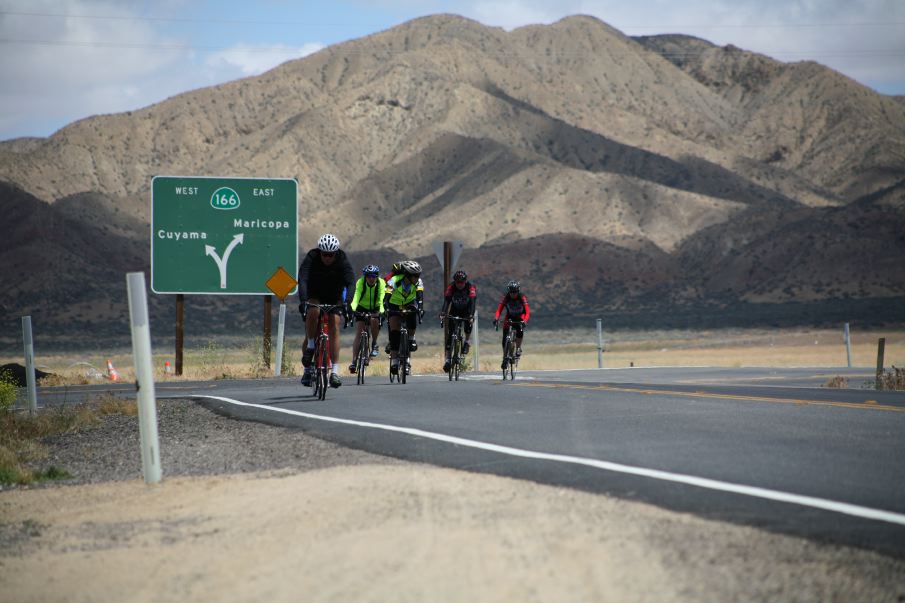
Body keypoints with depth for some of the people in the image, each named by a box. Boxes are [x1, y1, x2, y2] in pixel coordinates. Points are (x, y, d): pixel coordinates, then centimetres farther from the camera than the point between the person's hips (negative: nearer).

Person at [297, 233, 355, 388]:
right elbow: (302, 280, -36)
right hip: (314, 297, 0)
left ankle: (335, 370, -22)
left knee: (334, 325, -19)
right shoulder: (311, 258, -24)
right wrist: (303, 301, -52)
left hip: (334, 298, 1)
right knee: (313, 312, -32)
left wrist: (348, 303, -50)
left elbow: (351, 282, -34)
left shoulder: (342, 261, -22)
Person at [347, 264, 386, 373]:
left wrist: (381, 310, -54)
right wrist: (352, 307, -57)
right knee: (359, 333, -14)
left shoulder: (381, 283, -22)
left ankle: (374, 344, -8)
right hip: (362, 308, 0)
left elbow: (381, 299, -35)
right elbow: (356, 296, -38)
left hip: (375, 309, 0)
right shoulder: (360, 282, -23)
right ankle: (354, 361, -16)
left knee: (375, 321, -32)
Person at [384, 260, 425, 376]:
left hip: (409, 303, 2)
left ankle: (411, 339, -3)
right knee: (394, 328, -17)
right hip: (394, 305, -2)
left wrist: (420, 309, -52)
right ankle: (394, 360, -16)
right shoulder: (394, 281, -32)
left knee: (412, 318, -31)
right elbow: (386, 298, -40)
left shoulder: (418, 283, -24)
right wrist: (386, 310, -56)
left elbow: (420, 297, -35)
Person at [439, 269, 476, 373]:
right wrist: (443, 314, -43)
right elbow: (446, 301, -29)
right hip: (454, 311, 1)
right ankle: (448, 359, -9)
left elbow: (472, 302, -34)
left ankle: (467, 341, -7)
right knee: (450, 333, -10)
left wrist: (471, 316, -47)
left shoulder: (471, 287, -25)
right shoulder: (451, 287, -21)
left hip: (466, 310, -1)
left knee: (469, 322, -33)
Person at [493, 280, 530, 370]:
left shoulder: (522, 298, -23)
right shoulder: (506, 297, -19)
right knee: (505, 339, -10)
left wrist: (525, 321, -48)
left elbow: (527, 312, -29)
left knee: (520, 330, -33)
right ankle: (505, 358, 4)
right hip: (509, 318, 2)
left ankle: (518, 348, -12)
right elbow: (499, 310, -25)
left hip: (520, 318, -2)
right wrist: (496, 319, -44)